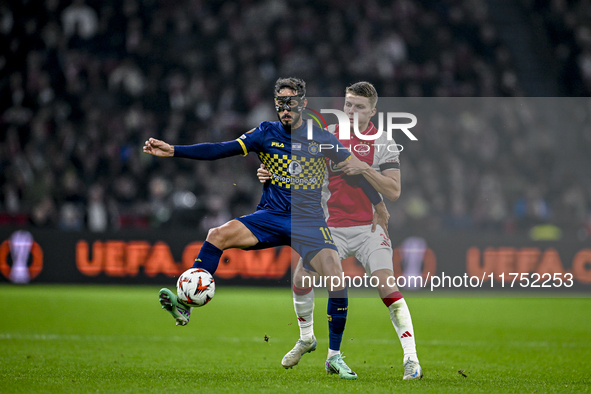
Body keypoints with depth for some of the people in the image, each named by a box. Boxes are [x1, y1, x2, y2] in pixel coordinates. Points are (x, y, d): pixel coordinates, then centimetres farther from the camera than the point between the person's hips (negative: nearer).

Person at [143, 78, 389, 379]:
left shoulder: (322, 139, 3)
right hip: (270, 216, 1)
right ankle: (185, 304, -21)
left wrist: (379, 204, 13)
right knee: (219, 235, -25)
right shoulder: (266, 133, 3)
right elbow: (221, 150, -4)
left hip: (309, 221, -1)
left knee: (336, 278, -21)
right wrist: (173, 151, -13)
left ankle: (335, 357, -6)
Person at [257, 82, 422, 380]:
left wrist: (364, 169, -19)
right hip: (332, 227, 3)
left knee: (386, 286, -19)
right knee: (301, 277, -7)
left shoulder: (383, 144, -3)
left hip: (369, 229, -3)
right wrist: (271, 174, -7)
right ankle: (306, 339, 22)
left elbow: (394, 191, -10)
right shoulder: (327, 135, 6)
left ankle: (411, 359, -17)